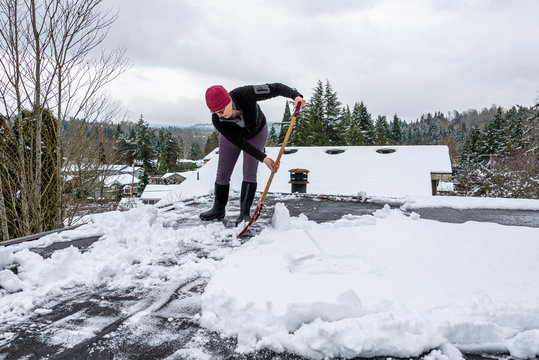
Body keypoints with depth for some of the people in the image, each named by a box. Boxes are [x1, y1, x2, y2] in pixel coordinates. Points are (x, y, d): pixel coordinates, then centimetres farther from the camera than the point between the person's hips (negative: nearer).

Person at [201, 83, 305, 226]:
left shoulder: (245, 93, -40)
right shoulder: (217, 120, -35)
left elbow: (275, 88, -33)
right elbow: (240, 143, -30)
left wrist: (296, 95, -49)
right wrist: (263, 158, -35)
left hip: (256, 132, -1)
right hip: (232, 135, 1)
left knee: (249, 172, -11)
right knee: (222, 172, 2)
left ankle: (245, 213, -7)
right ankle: (218, 210, 18)